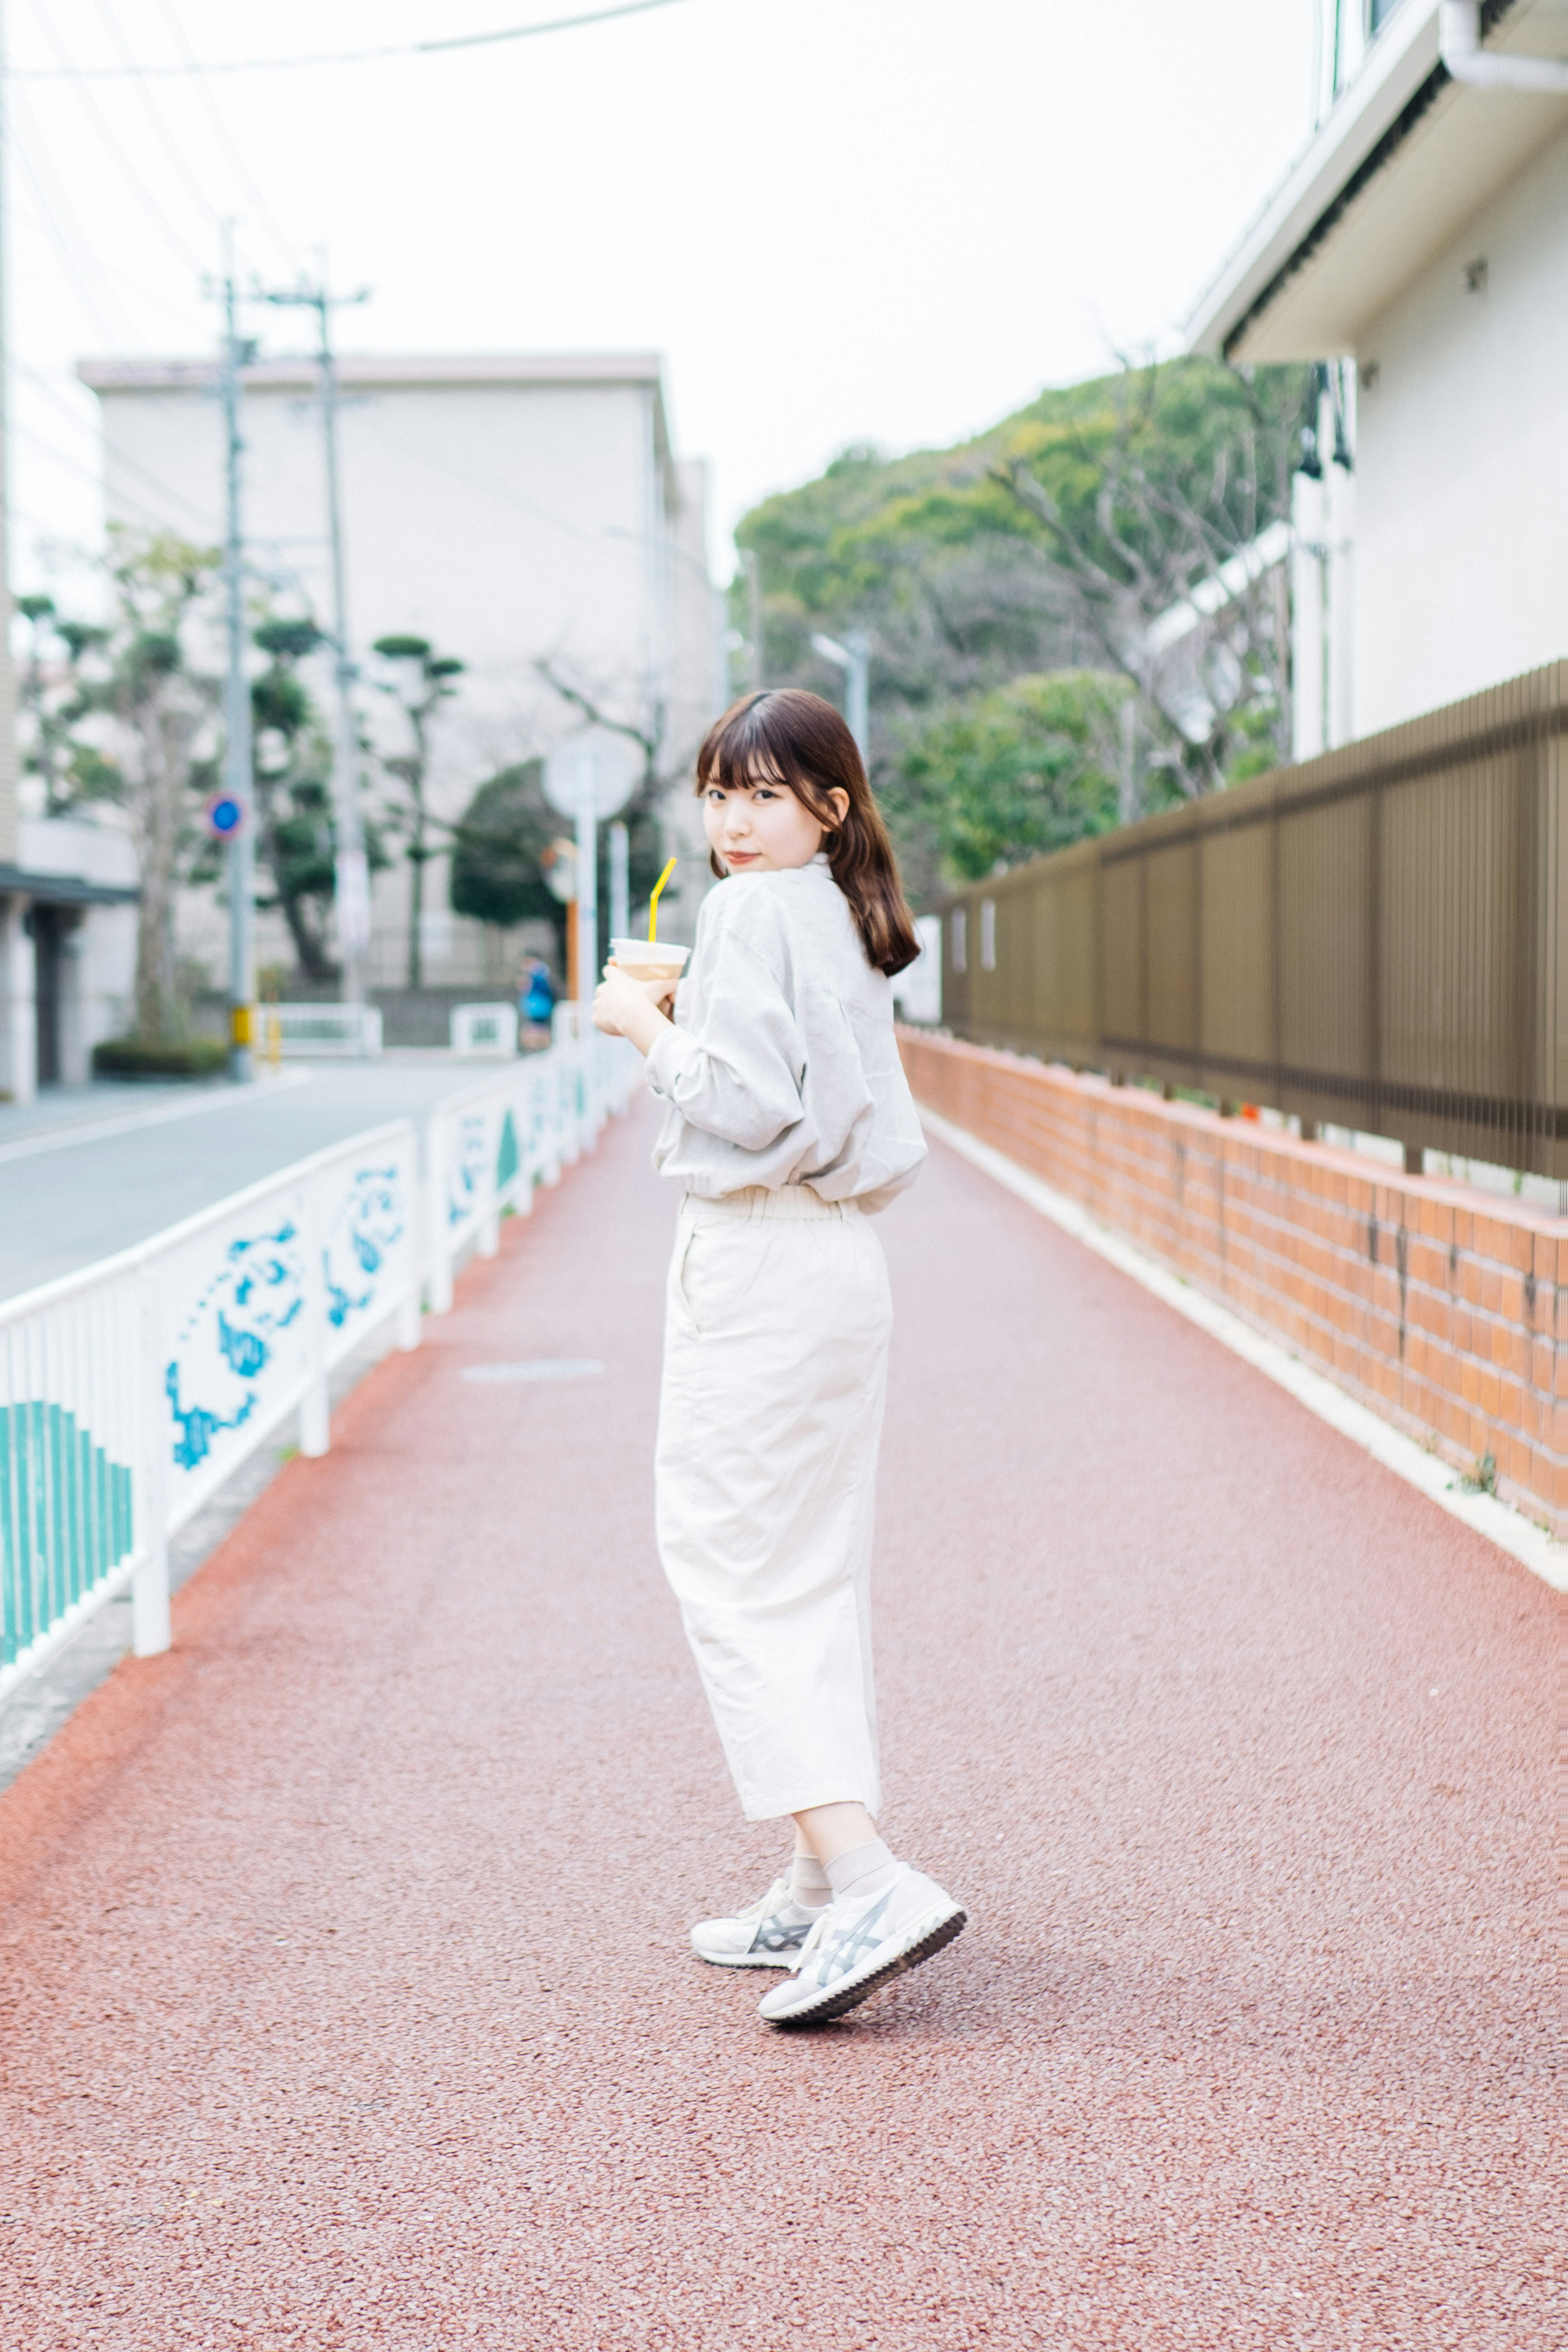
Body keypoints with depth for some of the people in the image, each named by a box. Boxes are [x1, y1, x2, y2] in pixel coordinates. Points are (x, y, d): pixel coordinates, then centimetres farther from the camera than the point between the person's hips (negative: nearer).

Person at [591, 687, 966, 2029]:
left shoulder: (755, 913, -11)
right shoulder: (845, 922, 17)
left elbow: (748, 1107, -19)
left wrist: (649, 1025, -6)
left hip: (758, 1267, -10)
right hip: (844, 1263, 10)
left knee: (731, 1573, -8)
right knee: (812, 1578, 13)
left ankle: (865, 1879, -18)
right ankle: (823, 1892, 20)